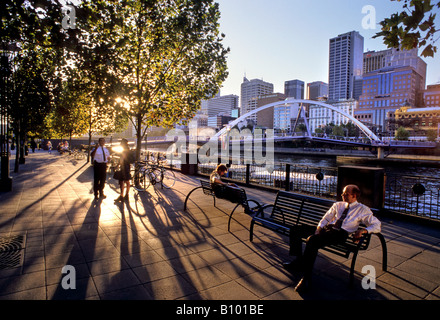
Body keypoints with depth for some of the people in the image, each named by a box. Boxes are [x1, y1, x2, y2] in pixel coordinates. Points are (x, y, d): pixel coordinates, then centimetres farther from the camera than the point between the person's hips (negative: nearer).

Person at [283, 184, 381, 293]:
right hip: (327, 228, 6)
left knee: (312, 240, -35)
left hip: (341, 233, -6)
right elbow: (325, 219, 19)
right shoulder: (338, 205, 22)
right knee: (296, 229, -9)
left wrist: (363, 230, -15)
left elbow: (377, 225, 4)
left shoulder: (363, 209, 10)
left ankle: (306, 279, -26)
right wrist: (318, 229, 0)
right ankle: (299, 261, 4)